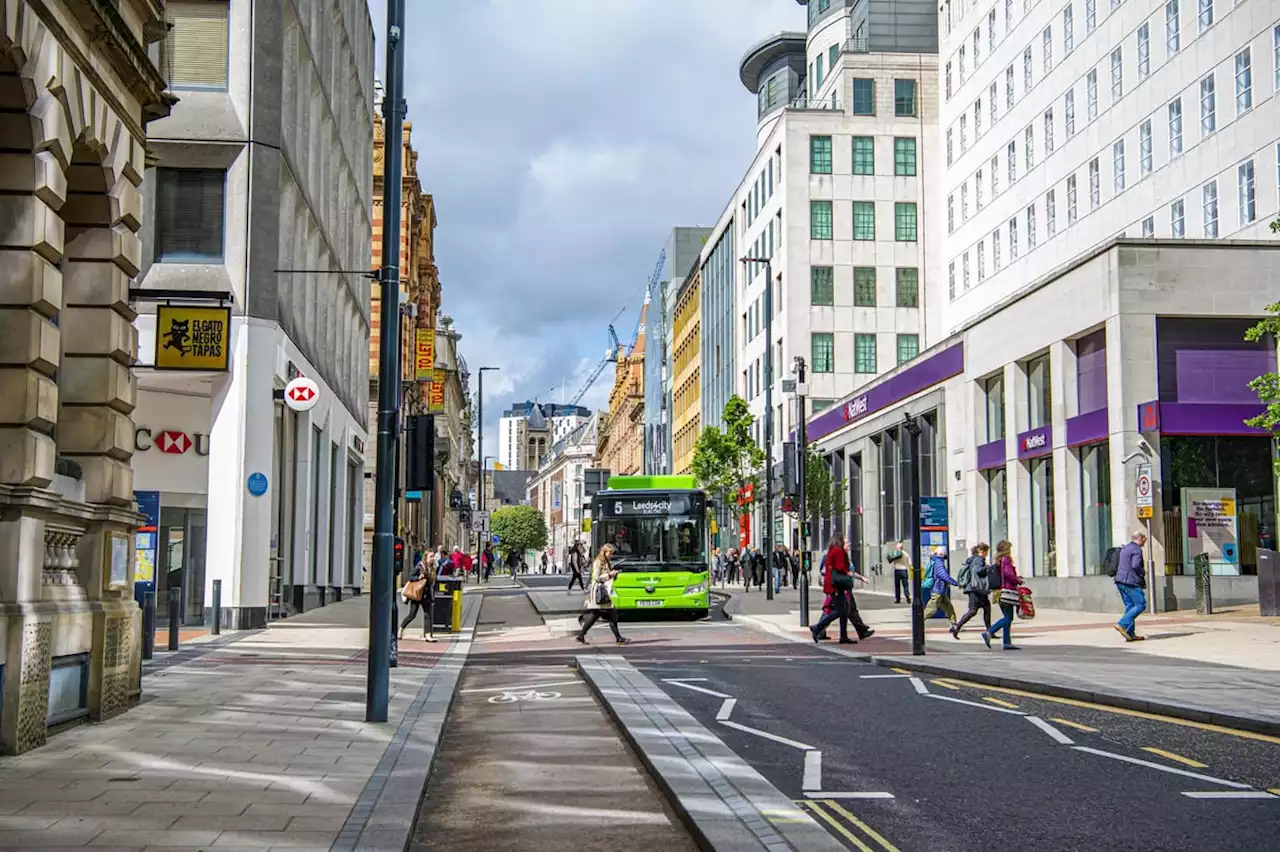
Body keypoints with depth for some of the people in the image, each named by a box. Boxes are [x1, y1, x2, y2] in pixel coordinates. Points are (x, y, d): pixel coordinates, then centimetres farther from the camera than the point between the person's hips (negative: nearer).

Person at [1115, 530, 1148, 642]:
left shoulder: (1124, 548, 20)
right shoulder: (1137, 549, -10)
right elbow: (1135, 566, -20)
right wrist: (1143, 573, -2)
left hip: (1120, 582, 10)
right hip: (1130, 582, -10)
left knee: (1130, 606, 9)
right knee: (1140, 605, -5)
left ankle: (1130, 634, 6)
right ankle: (1122, 624, -15)